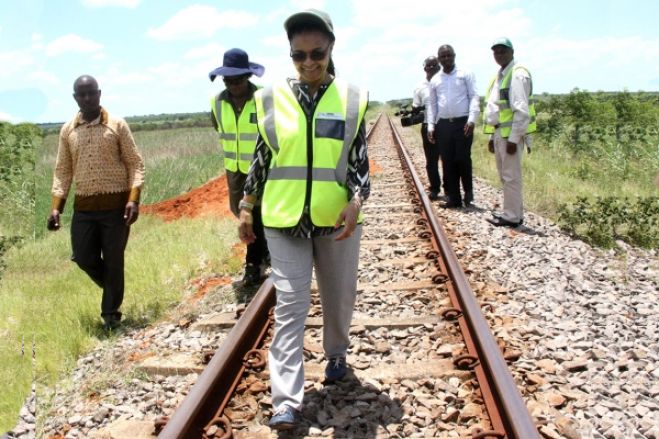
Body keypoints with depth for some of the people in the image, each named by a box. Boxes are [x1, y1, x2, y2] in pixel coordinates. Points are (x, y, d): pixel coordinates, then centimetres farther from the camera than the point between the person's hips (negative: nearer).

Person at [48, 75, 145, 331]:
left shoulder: (117, 125, -3)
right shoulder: (67, 131, 7)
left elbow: (136, 164, -3)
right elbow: (63, 171, 10)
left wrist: (133, 199, -15)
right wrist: (56, 207, 0)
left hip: (116, 204, -3)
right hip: (83, 206, 3)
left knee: (113, 261, 2)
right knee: (84, 257, 4)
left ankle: (111, 314, 17)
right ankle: (113, 288, 34)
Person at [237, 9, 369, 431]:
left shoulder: (352, 98, -1)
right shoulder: (271, 99, 0)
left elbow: (360, 159, 0)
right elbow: (262, 158, 7)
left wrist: (356, 201, -15)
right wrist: (246, 208, 9)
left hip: (336, 220, 1)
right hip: (284, 220, -1)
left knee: (340, 298, 16)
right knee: (291, 306, -4)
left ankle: (337, 354, 44)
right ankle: (287, 401, -3)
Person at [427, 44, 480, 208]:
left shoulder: (466, 74, 3)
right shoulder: (435, 80, 14)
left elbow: (474, 97, -2)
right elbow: (432, 104, 16)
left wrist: (472, 119, -14)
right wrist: (431, 125, 6)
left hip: (463, 123, -3)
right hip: (443, 125, 4)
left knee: (463, 159, -6)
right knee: (447, 162, 4)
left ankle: (468, 191, 17)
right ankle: (453, 198, 12)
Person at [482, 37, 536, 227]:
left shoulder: (518, 74, -12)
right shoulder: (499, 76, 18)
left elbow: (522, 110, -18)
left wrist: (513, 139, -21)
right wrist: (492, 136, 20)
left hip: (511, 134, -10)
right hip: (499, 132, 10)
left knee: (511, 176, -4)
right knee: (505, 176, 15)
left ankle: (512, 217, 3)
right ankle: (513, 212, 24)